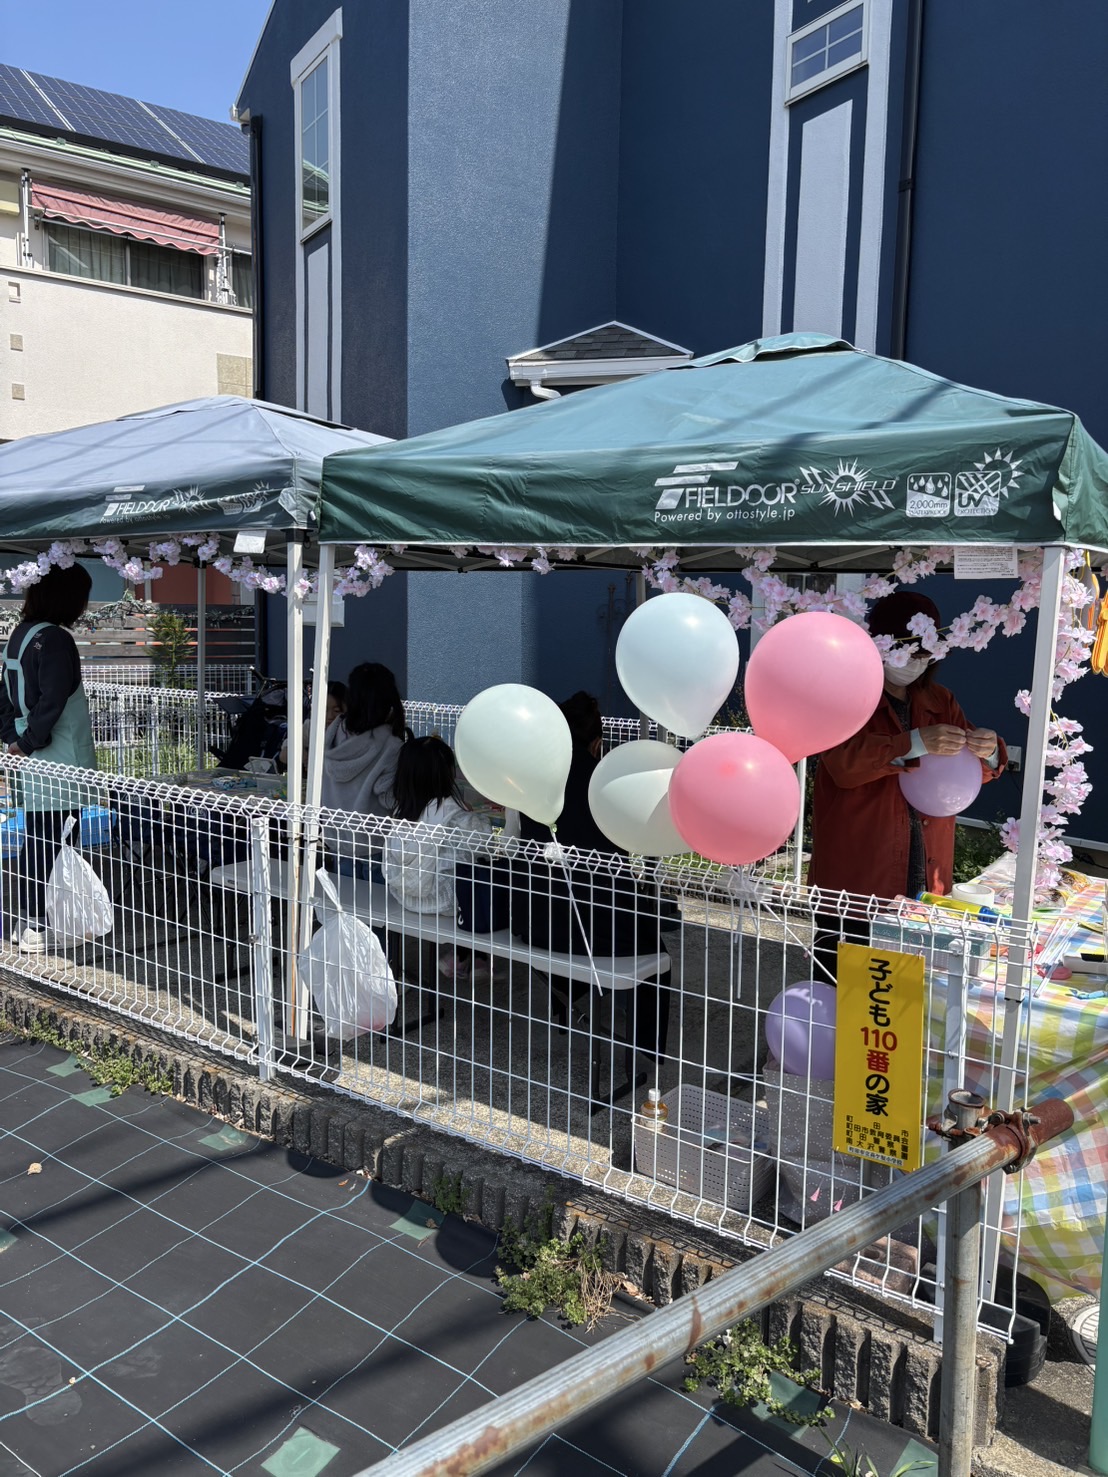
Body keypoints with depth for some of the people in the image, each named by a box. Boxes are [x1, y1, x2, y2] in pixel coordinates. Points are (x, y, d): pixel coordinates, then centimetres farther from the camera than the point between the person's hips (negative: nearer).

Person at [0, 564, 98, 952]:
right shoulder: (55, 639, -17)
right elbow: (52, 702, -22)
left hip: (33, 761, 9)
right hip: (58, 763, -9)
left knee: (37, 843, 16)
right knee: (51, 846, -3)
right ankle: (35, 929, 2)